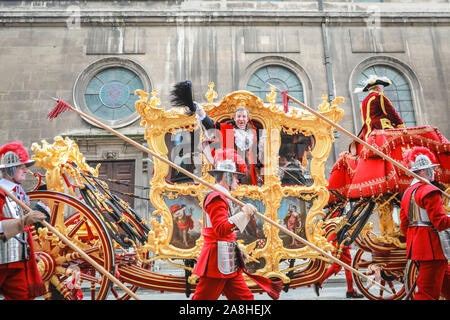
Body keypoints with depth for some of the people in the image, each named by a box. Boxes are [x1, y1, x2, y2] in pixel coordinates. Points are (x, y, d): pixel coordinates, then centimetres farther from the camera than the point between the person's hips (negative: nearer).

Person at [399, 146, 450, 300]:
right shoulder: (429, 191, -13)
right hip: (431, 247, -10)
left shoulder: (407, 192, 15)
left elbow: (404, 226, 15)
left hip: (416, 246, 10)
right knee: (428, 292, -5)